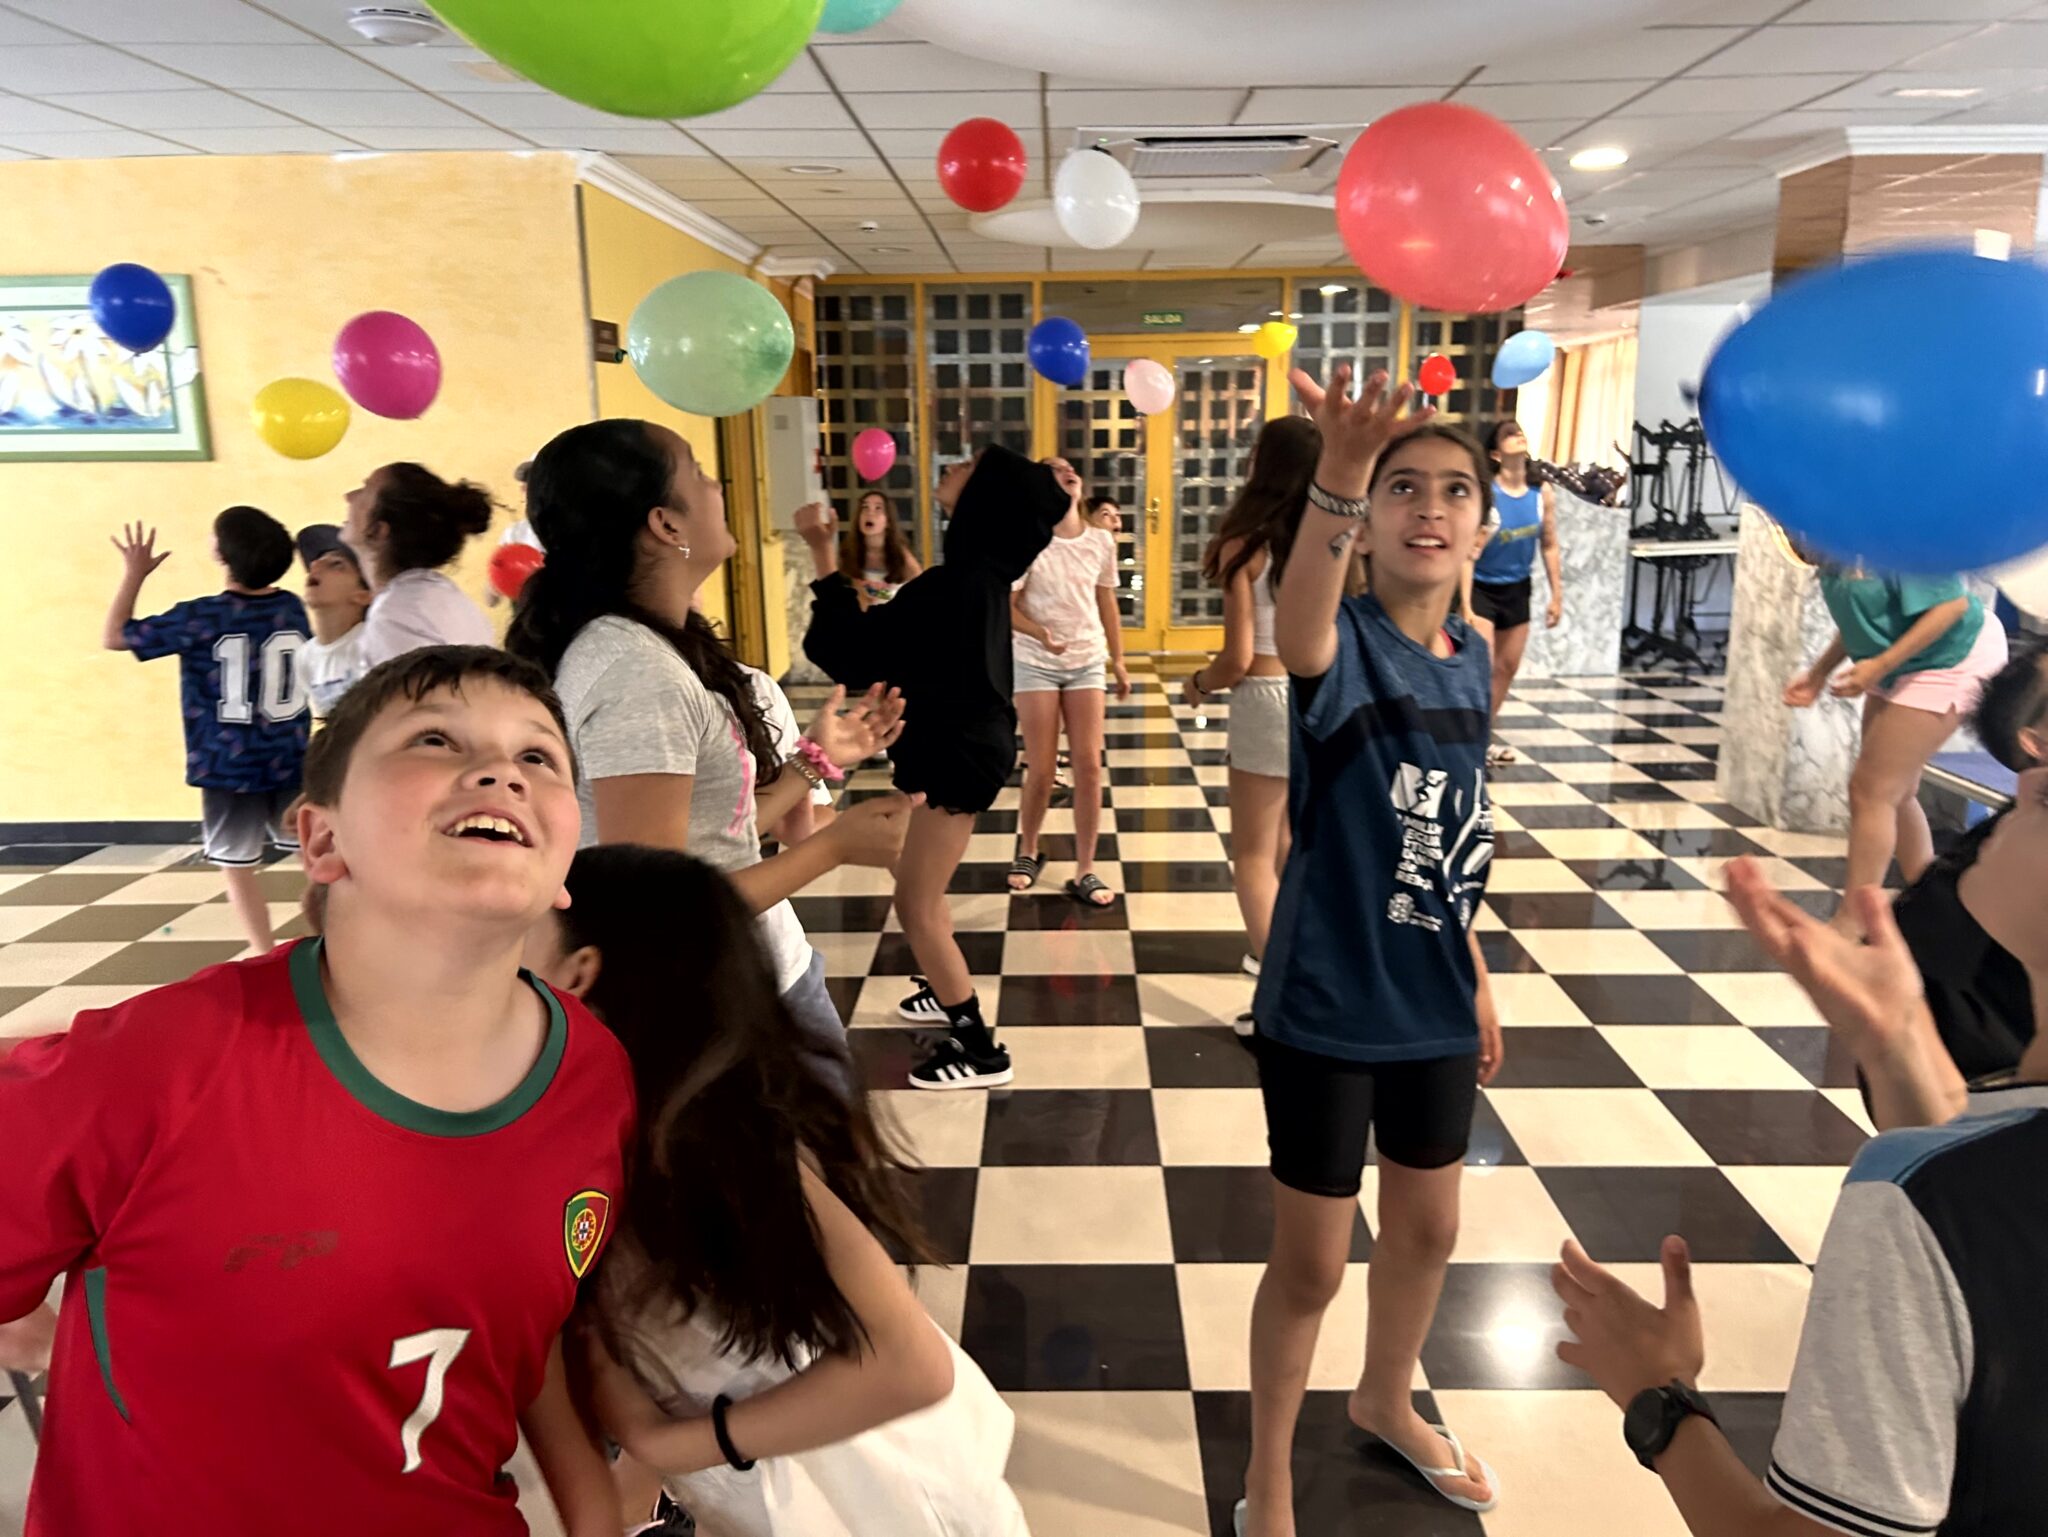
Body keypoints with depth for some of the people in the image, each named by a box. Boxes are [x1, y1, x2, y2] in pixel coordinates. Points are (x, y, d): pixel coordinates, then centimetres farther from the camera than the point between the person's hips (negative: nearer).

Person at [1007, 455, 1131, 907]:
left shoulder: (1101, 543, 1)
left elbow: (1107, 605, 11)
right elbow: (1004, 606, -11)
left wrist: (1118, 661, 14)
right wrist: (1041, 634, -28)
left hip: (1087, 662, 3)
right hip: (1035, 663, -3)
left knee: (1089, 765, -1)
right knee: (1041, 769, 1)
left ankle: (1084, 873, 8)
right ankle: (1027, 851, 27)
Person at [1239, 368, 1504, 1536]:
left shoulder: (1472, 659, 2)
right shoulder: (1346, 644, -18)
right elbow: (1297, 629, -45)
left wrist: (1477, 979, 16)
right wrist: (1339, 473, -62)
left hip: (1431, 1004, 6)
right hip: (1326, 1007, -6)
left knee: (1428, 1232, 24)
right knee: (1311, 1264, 10)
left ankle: (1388, 1404, 52)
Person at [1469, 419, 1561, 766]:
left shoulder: (1543, 493, -5)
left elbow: (1549, 546, 4)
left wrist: (1557, 596, 5)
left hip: (1517, 589, 6)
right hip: (1481, 587, -6)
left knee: (1508, 668, 12)